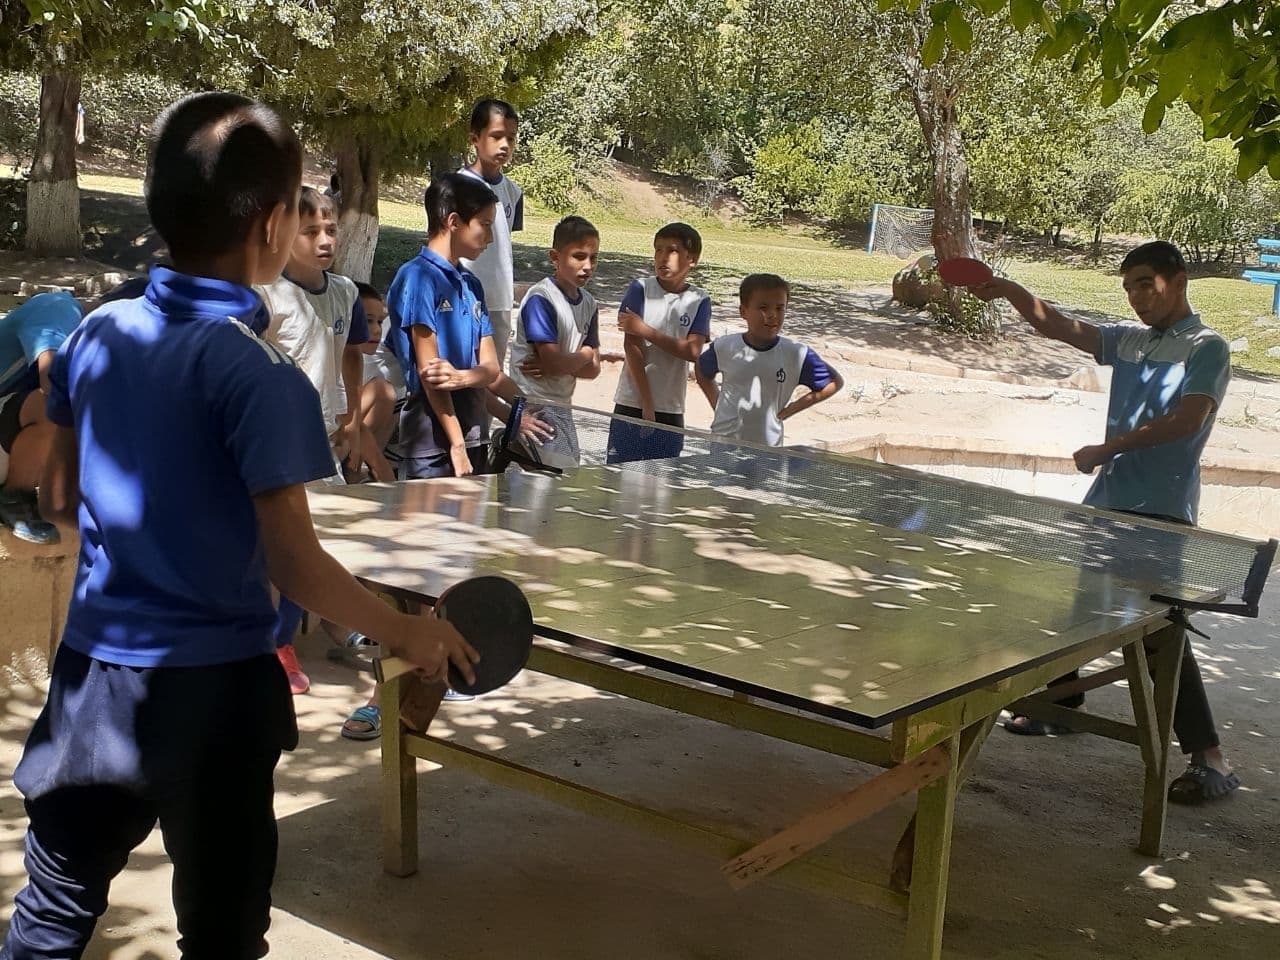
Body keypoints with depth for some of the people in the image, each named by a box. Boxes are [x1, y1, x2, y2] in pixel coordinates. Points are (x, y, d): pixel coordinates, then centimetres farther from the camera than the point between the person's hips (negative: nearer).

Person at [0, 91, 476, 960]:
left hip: (93, 667, 6)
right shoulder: (259, 373, -19)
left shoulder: (97, 335, 0)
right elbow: (294, 566, -20)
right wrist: (408, 633, -7)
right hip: (210, 687, -6)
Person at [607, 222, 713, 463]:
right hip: (632, 404, -1)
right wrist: (647, 402, -12)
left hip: (671, 410, 2)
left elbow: (692, 351, -10)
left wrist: (646, 330, -16)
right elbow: (631, 346, -8)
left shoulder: (699, 301, 2)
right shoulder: (640, 289, -2)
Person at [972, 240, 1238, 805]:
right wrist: (1010, 291, -2)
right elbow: (1058, 327, 13)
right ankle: (1064, 703, 39)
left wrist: (1108, 447, -19)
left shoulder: (1207, 349, -5)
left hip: (1162, 514, -8)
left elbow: (1187, 419, -19)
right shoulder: (1129, 341, 15)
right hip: (1107, 503, 8)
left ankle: (1209, 760, -11)